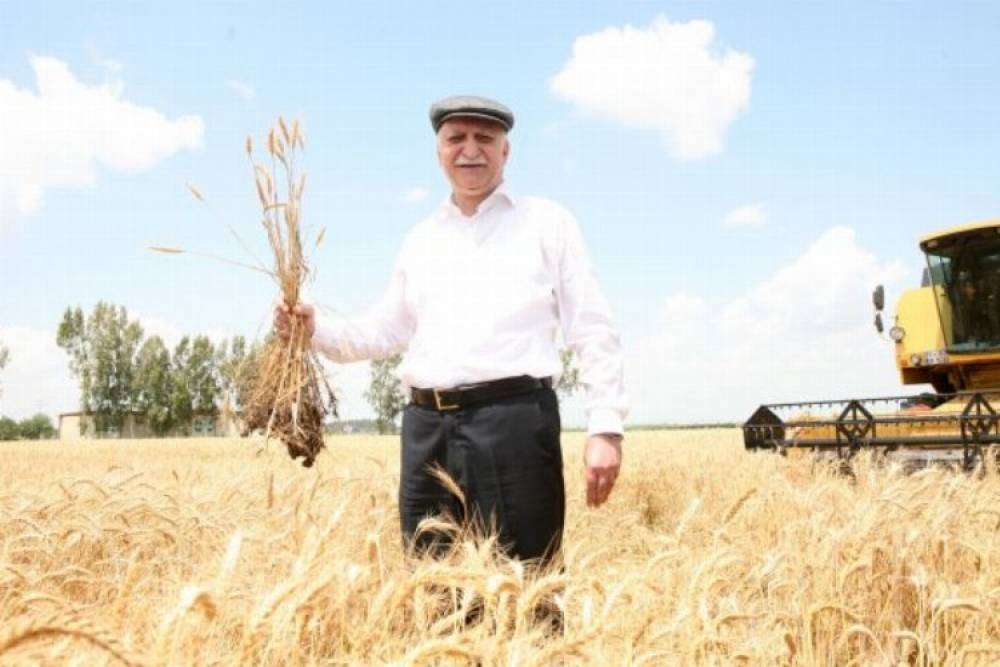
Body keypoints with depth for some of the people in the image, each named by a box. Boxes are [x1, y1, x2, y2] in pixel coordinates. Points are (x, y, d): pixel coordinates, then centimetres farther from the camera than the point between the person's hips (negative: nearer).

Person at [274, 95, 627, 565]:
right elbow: (386, 330, 25)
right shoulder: (421, 239, 20)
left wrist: (606, 427, -9)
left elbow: (593, 332, 0)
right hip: (427, 428, 5)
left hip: (514, 421, -4)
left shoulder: (547, 222, 6)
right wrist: (317, 332, 7)